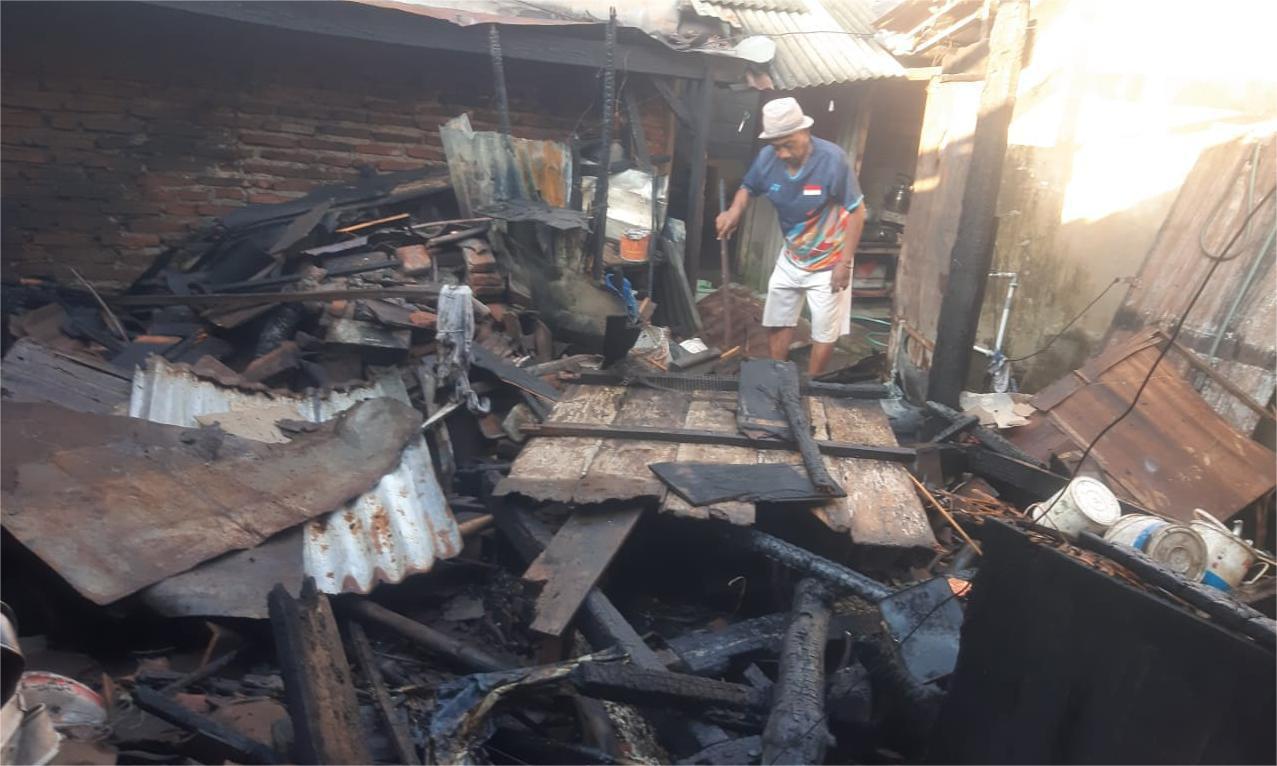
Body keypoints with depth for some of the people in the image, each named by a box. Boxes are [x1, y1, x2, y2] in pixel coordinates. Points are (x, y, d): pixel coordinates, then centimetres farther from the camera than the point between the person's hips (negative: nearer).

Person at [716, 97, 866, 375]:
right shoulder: (767, 158, -15)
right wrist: (734, 211, -17)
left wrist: (844, 262, -20)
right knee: (776, 322, 14)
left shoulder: (832, 159, -27)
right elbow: (748, 188, 6)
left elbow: (857, 211, -19)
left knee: (824, 332, 5)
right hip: (790, 257, 5)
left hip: (828, 261, -5)